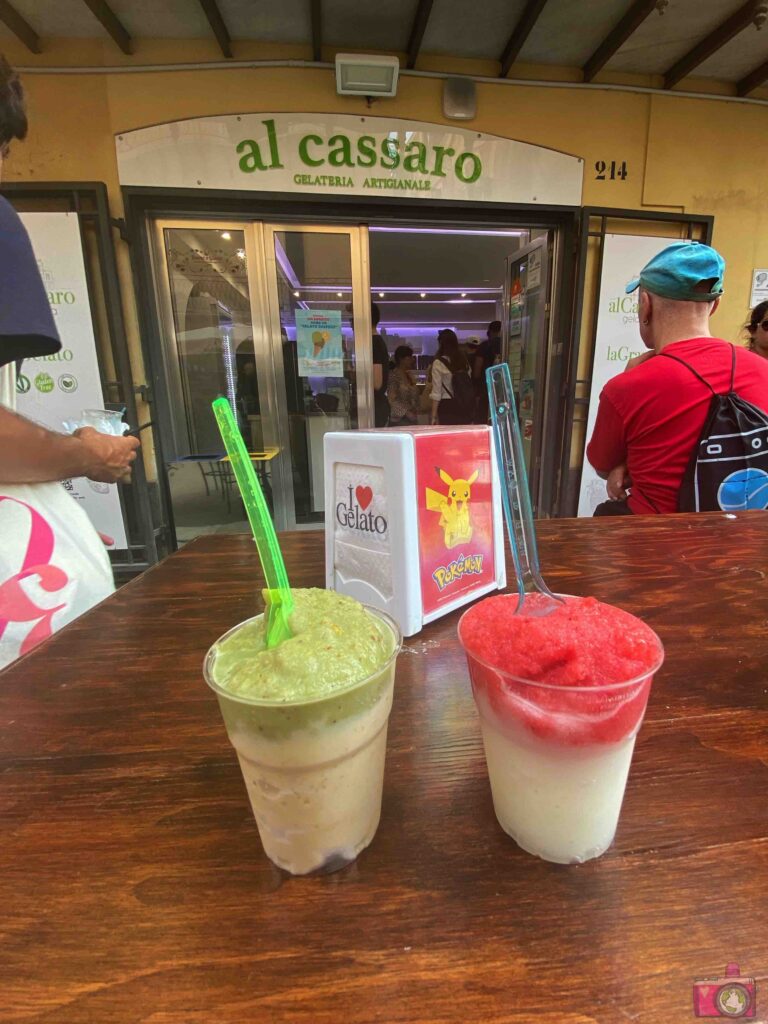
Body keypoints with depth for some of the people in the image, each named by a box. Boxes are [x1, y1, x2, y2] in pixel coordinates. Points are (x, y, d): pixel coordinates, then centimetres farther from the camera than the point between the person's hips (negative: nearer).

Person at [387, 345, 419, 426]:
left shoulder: (410, 375, 14)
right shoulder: (394, 375, -8)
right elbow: (392, 399, -14)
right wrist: (406, 413, -17)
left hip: (412, 419, 7)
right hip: (399, 419, -7)